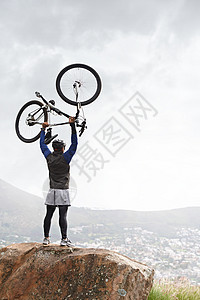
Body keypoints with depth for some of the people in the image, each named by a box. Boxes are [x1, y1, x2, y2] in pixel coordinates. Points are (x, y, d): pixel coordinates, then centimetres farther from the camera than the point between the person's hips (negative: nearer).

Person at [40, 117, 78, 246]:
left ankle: (46, 238, 8)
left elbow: (42, 144, 19)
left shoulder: (49, 157, 5)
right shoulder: (65, 157, -7)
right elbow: (74, 144, -7)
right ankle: (64, 239, -6)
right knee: (63, 215, -6)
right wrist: (73, 126, -7)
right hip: (63, 191, -4)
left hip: (52, 191, 5)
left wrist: (43, 129, 28)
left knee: (49, 215, 6)